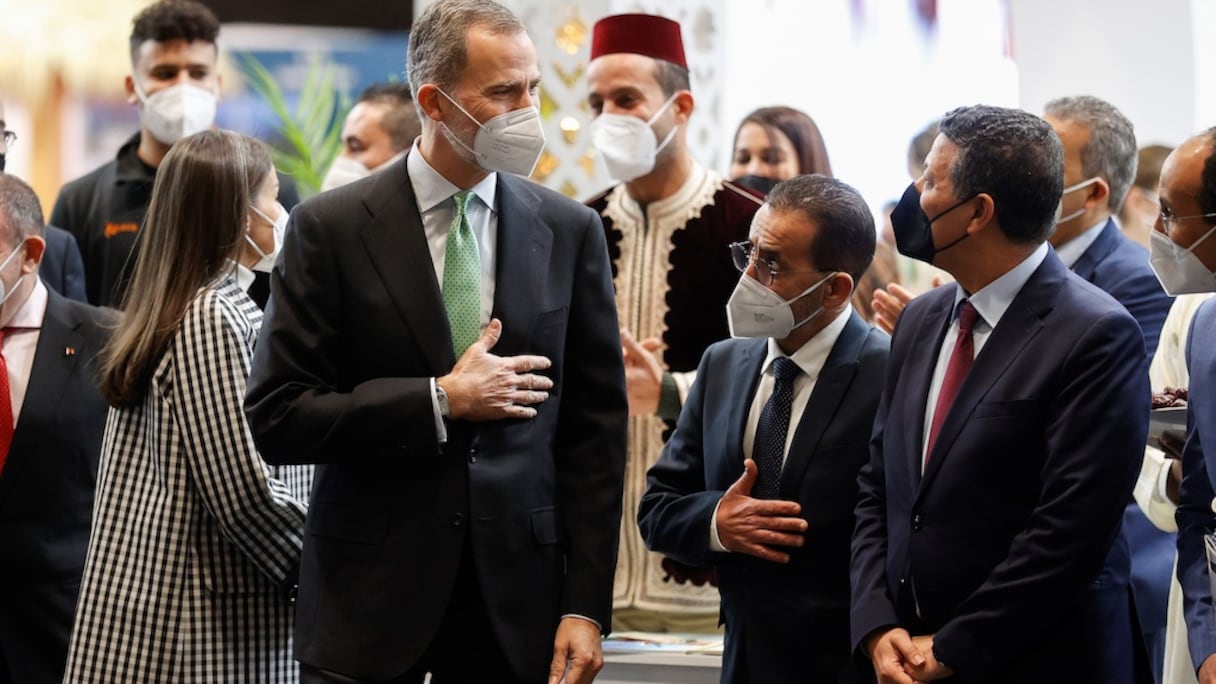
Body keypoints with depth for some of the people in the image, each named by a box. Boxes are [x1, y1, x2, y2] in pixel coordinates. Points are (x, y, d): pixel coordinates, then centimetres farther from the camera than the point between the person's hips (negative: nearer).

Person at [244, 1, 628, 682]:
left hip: (517, 599, 2)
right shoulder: (331, 228, -4)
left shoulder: (571, 231, 4)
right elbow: (276, 419, -7)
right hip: (370, 597, -2)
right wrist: (441, 401, -14)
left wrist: (585, 606, -1)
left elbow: (596, 426, 4)